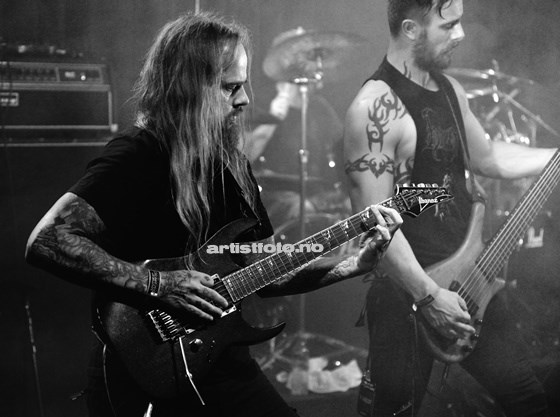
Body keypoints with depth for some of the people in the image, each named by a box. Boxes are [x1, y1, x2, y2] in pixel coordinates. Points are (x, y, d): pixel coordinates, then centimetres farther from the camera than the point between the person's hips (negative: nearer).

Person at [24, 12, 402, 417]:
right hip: (144, 377, -6)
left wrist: (357, 263, 0)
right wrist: (158, 285, -25)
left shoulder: (231, 163, 8)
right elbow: (44, 242, -24)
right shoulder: (137, 156, -15)